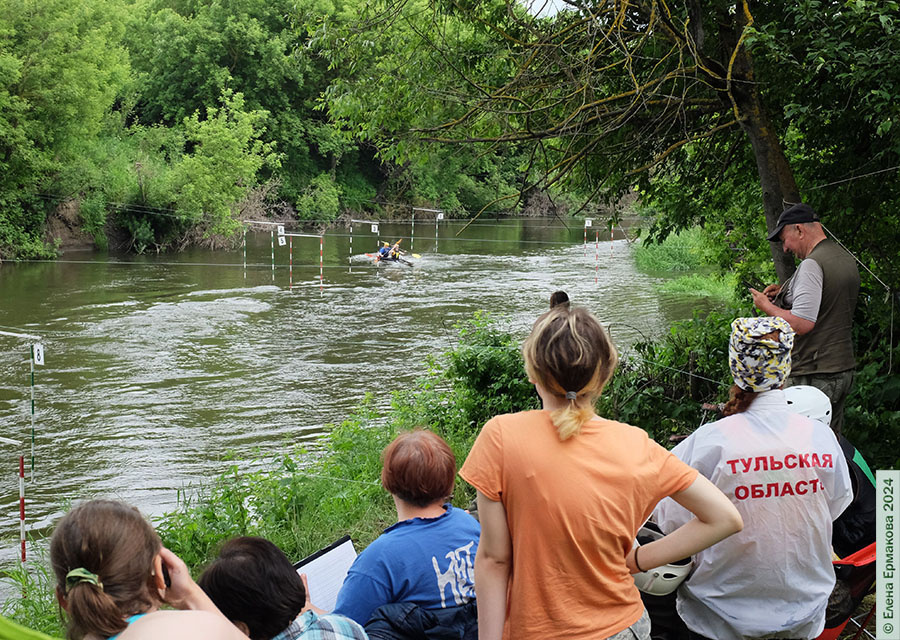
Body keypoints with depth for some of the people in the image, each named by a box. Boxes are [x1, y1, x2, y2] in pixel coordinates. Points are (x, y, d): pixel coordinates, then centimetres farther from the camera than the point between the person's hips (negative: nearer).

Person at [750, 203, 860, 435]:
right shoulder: (847, 260, 13)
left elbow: (801, 324, -24)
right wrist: (786, 293, 18)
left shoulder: (812, 264, -17)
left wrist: (766, 305, -8)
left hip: (813, 376, -10)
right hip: (844, 370, 10)